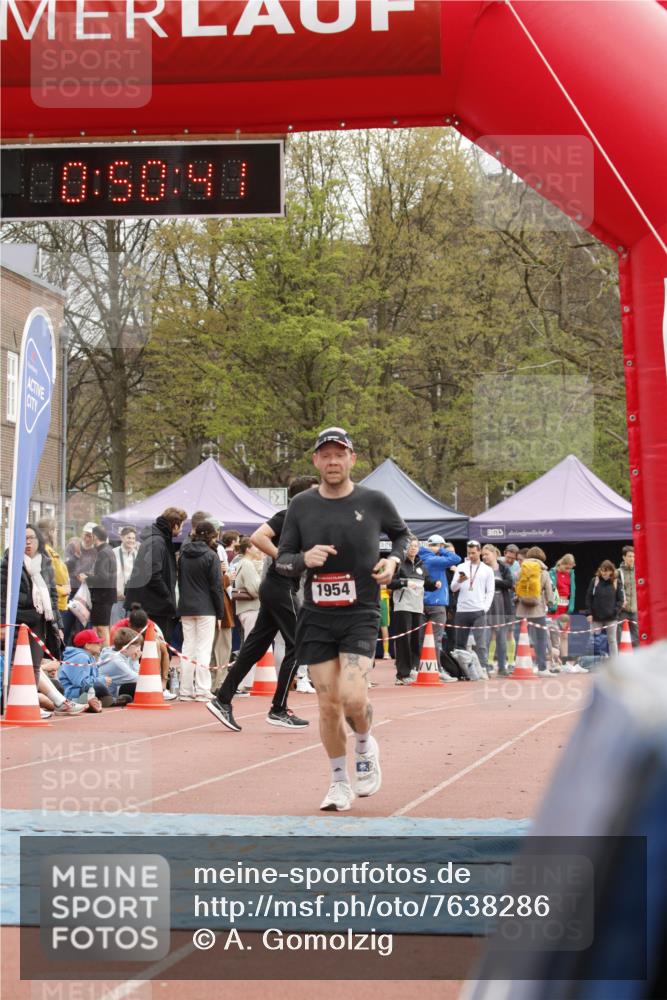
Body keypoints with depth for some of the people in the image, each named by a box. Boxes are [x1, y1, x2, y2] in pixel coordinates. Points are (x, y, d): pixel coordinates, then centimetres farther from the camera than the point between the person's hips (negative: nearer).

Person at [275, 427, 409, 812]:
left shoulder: (374, 501, 0)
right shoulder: (301, 506, 3)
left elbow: (402, 533, 18)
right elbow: (282, 559, 8)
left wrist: (394, 559, -2)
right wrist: (304, 558, -14)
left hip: (361, 614, -2)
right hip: (317, 617, 2)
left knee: (353, 697, -18)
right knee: (329, 704, 2)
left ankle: (366, 746, 16)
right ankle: (340, 782, 19)